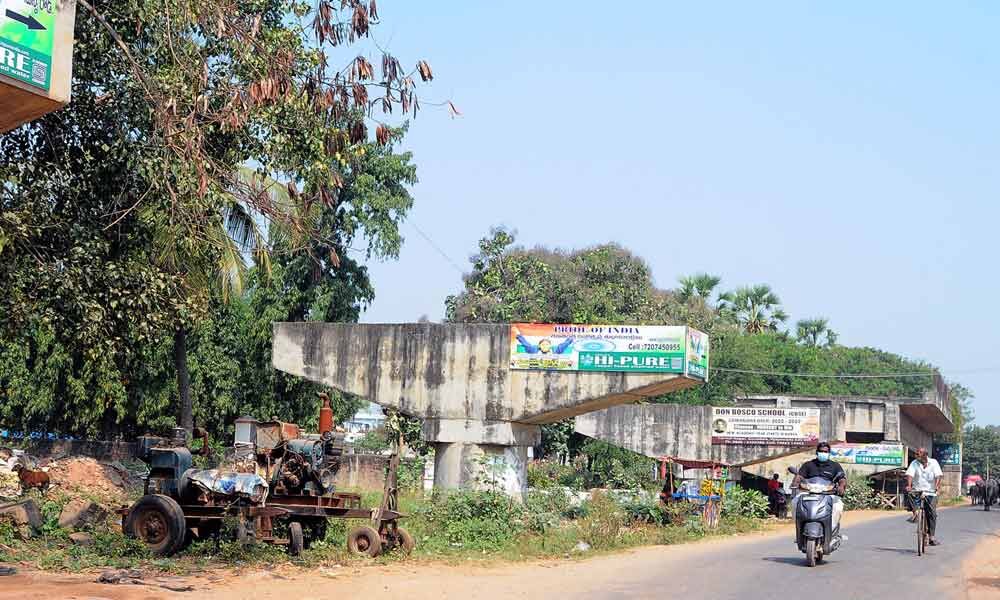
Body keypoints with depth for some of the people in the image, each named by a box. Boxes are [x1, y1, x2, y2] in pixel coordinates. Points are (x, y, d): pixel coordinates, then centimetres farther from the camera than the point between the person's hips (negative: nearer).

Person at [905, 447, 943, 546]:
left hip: (931, 492, -1)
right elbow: (910, 475, -10)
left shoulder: (933, 463, 1)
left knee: (932, 514, -5)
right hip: (917, 490, 1)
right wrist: (909, 485, -28)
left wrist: (937, 485, -27)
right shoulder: (914, 463, 2)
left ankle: (932, 536, 2)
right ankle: (915, 514, -14)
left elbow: (938, 475, -10)